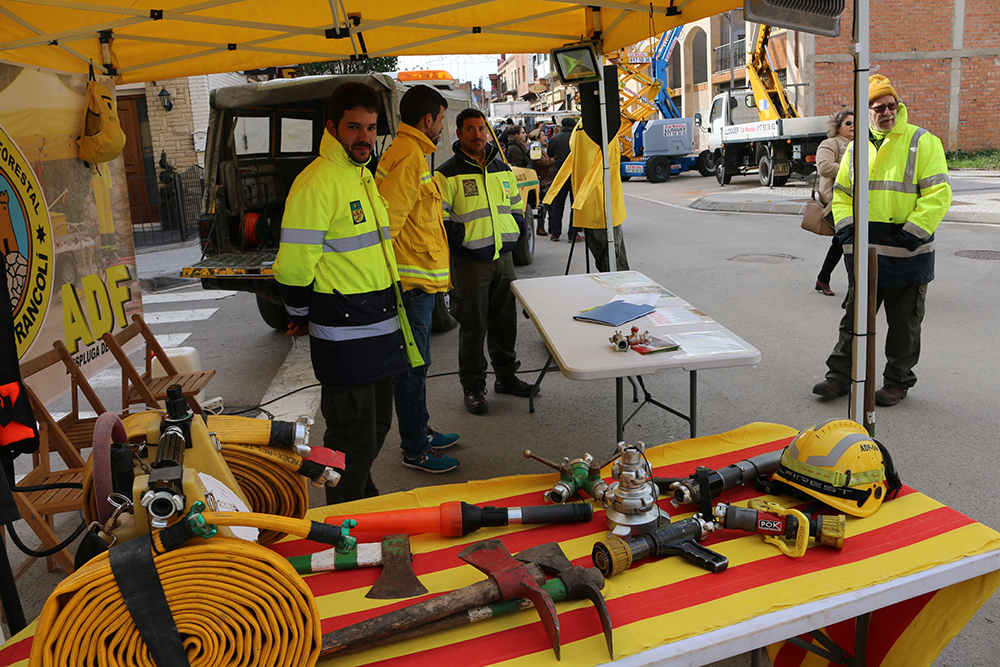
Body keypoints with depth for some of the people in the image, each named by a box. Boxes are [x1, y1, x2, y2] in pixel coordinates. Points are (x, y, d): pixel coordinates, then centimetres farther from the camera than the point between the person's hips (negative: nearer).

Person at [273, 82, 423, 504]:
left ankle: (366, 505, 39)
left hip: (381, 325, 9)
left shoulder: (363, 176, 14)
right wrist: (302, 319, -4)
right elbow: (293, 266, -18)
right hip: (345, 336, -9)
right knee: (354, 438, 0)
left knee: (376, 426, 20)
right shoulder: (316, 183, -17)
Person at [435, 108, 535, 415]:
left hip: (503, 256, 6)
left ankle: (506, 375, 29)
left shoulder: (502, 169, 12)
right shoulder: (448, 174, -7)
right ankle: (473, 387, 11)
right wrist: (461, 239, -15)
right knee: (473, 325, 0)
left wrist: (513, 233, 9)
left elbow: (517, 204, 22)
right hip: (469, 261, -5)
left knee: (505, 319, 13)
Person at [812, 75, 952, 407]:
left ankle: (897, 382, 19)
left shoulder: (922, 142, -3)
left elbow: (938, 193, -8)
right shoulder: (857, 147, 11)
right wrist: (846, 227, 2)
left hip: (907, 253, -4)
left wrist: (913, 231, -16)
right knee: (855, 316, 10)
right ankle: (840, 376, 18)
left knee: (903, 323, 6)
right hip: (864, 250, 4)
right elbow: (841, 192, 18)